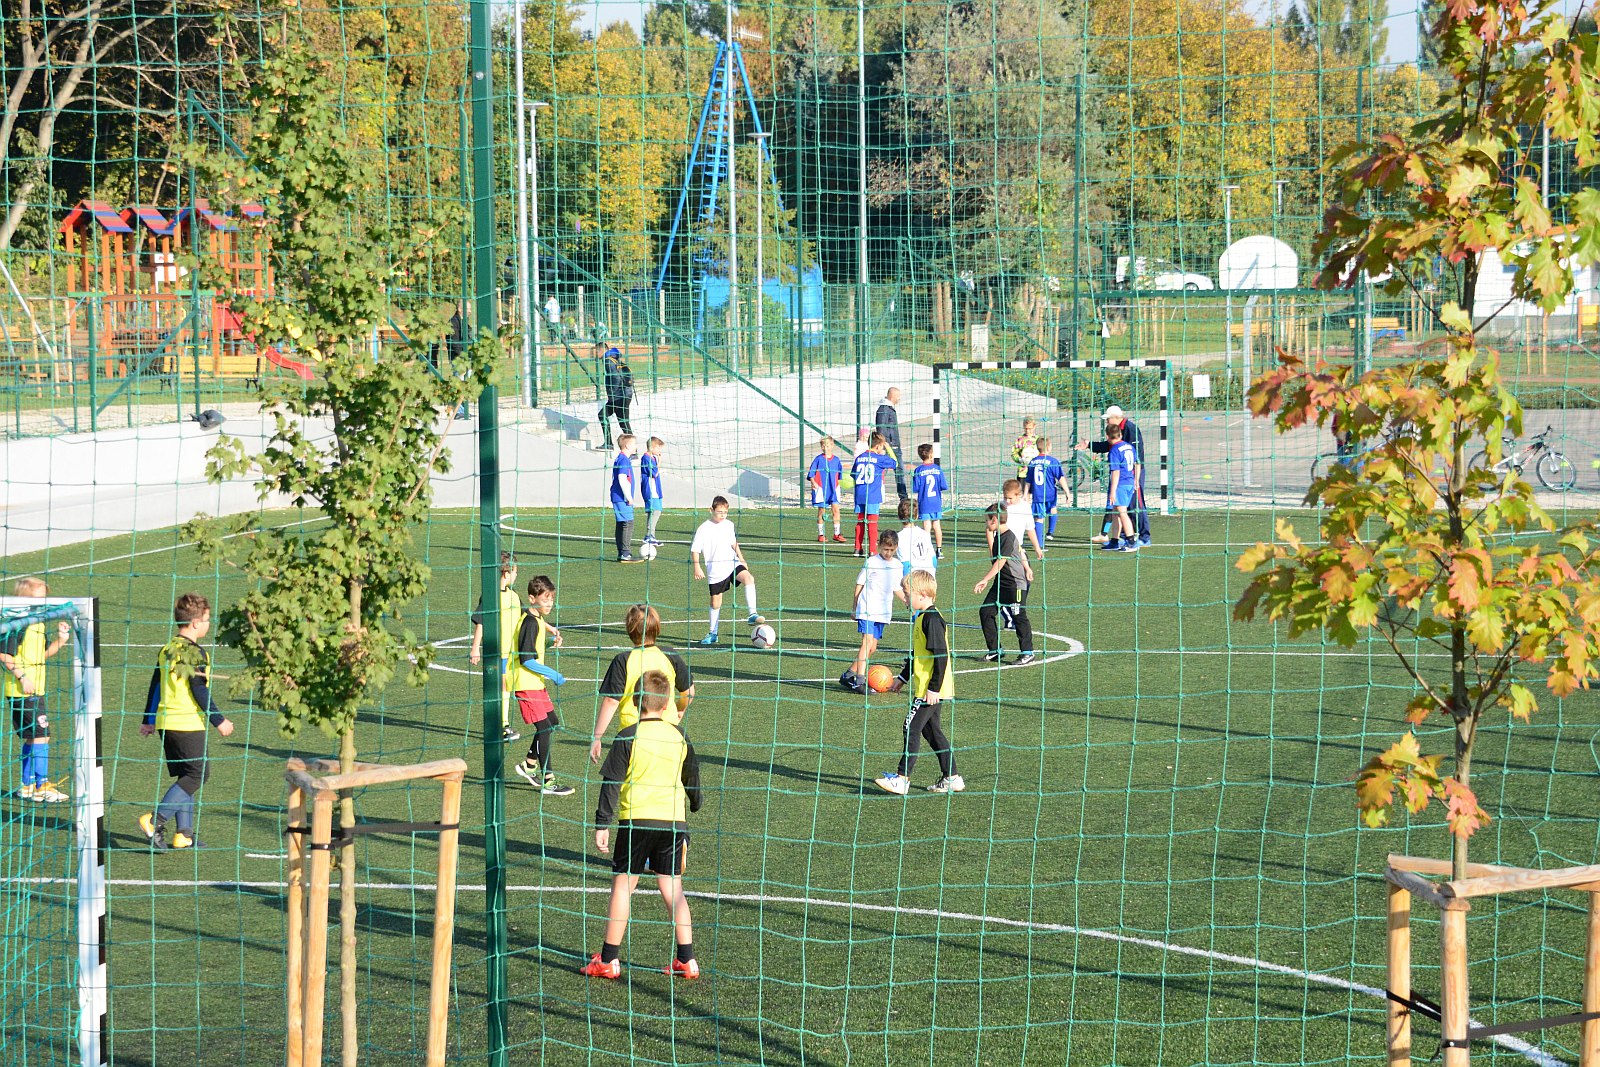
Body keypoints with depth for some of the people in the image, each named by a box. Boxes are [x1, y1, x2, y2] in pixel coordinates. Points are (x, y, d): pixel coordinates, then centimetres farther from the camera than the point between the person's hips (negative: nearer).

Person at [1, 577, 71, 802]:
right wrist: (22, 676, -23)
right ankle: (42, 786, -7)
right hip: (22, 691, -10)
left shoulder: (39, 624, 13)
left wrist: (60, 639, 8)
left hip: (35, 690, 10)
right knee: (41, 735, -10)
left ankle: (27, 785, 20)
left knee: (31, 738, 13)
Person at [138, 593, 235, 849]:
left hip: (166, 722, 9)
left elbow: (155, 687, 16)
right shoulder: (195, 653, -14)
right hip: (188, 723, -9)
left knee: (185, 776, 14)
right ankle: (155, 820, -12)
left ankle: (184, 834, 11)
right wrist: (218, 720, -8)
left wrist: (149, 720, 24)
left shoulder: (166, 651, 11)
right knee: (197, 774, -3)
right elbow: (200, 692, -16)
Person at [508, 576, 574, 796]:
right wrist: (552, 674, -19)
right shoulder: (530, 623, -19)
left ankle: (528, 765, 28)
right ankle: (547, 780, -7)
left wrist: (550, 641, 5)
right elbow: (526, 659, -23)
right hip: (526, 684, -10)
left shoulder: (537, 620, 11)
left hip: (537, 683, 10)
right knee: (544, 727, -10)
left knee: (552, 723, 15)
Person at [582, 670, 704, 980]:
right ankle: (686, 959, 5)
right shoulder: (679, 736, 6)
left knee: (623, 884, 4)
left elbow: (611, 783, -6)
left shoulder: (628, 737, -6)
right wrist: (696, 803, 40)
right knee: (672, 887, 8)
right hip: (674, 819, 3)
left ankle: (609, 959, 6)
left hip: (636, 818, -3)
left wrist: (601, 824, -1)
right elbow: (693, 779, 20)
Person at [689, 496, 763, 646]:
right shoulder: (704, 528, -8)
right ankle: (713, 633, 20)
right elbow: (695, 549, -7)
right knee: (715, 602, 4)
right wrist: (697, 567, -17)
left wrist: (741, 559, 20)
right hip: (715, 569, -3)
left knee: (748, 578, -26)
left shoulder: (729, 525, 7)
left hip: (732, 563, 3)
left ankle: (753, 615, -27)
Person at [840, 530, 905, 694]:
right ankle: (859, 682, -23)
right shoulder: (871, 562, -6)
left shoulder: (898, 566, 12)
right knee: (868, 642, -19)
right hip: (867, 610, -7)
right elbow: (859, 584, 0)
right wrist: (855, 607, -1)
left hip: (883, 612, 7)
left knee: (872, 647, 8)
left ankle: (848, 675, 20)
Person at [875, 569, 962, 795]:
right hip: (926, 689, 10)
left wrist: (934, 688, -22)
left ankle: (902, 779, -6)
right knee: (931, 731, 14)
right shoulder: (923, 618, 14)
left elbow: (941, 655, -22)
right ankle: (951, 778, 18)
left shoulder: (932, 619, -17)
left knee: (912, 728, -8)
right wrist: (903, 678, 30)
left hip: (931, 690, -10)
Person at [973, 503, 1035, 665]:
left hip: (1016, 584, -10)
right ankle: (994, 650, 13)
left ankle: (1027, 653, 8)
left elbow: (1000, 562, -25)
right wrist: (1026, 568, 32)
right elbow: (1019, 550, 22)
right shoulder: (998, 536, 9)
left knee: (1019, 617, -2)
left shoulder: (1008, 537, -20)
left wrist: (985, 580, -29)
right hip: (1000, 583, 10)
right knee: (985, 612, 5)